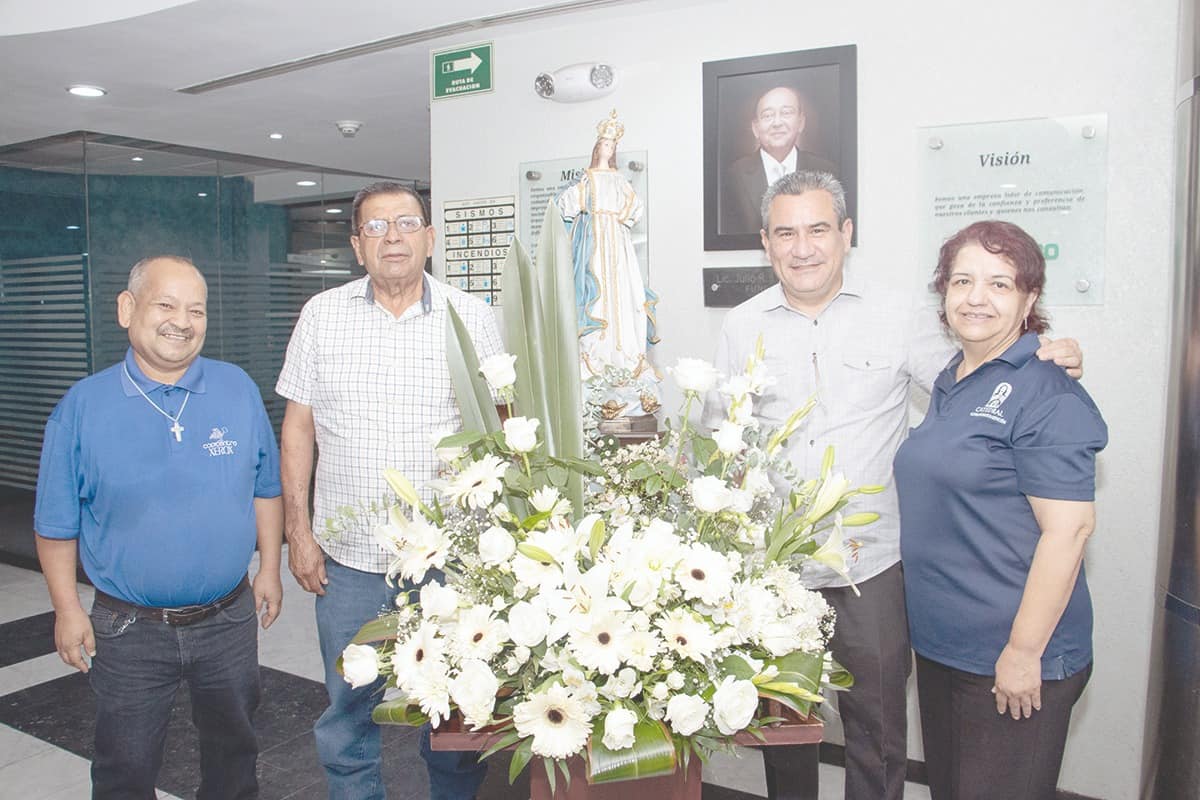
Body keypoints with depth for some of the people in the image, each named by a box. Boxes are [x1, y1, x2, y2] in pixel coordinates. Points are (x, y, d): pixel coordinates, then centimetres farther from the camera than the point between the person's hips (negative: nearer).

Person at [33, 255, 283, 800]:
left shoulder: (239, 391, -5)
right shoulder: (83, 405, -9)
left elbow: (266, 488, 4)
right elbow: (56, 522, -2)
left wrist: (269, 569, 4)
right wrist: (67, 609, -2)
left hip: (227, 619, 2)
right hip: (129, 630, -1)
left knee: (233, 752, 22)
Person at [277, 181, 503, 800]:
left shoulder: (471, 318, 0)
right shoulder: (322, 315, 4)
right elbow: (298, 425, 6)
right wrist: (298, 531, 2)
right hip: (348, 555, 1)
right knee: (348, 714, 15)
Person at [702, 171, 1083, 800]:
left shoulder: (897, 319, -1)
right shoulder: (740, 327, 4)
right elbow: (715, 436, 7)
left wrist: (1042, 362, -11)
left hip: (871, 568, -1)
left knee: (877, 728, 11)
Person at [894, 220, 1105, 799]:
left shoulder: (1046, 396, -16)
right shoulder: (949, 383, 10)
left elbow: (1068, 528, -20)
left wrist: (1024, 651, -20)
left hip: (1011, 660, -8)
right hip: (939, 645, 8)